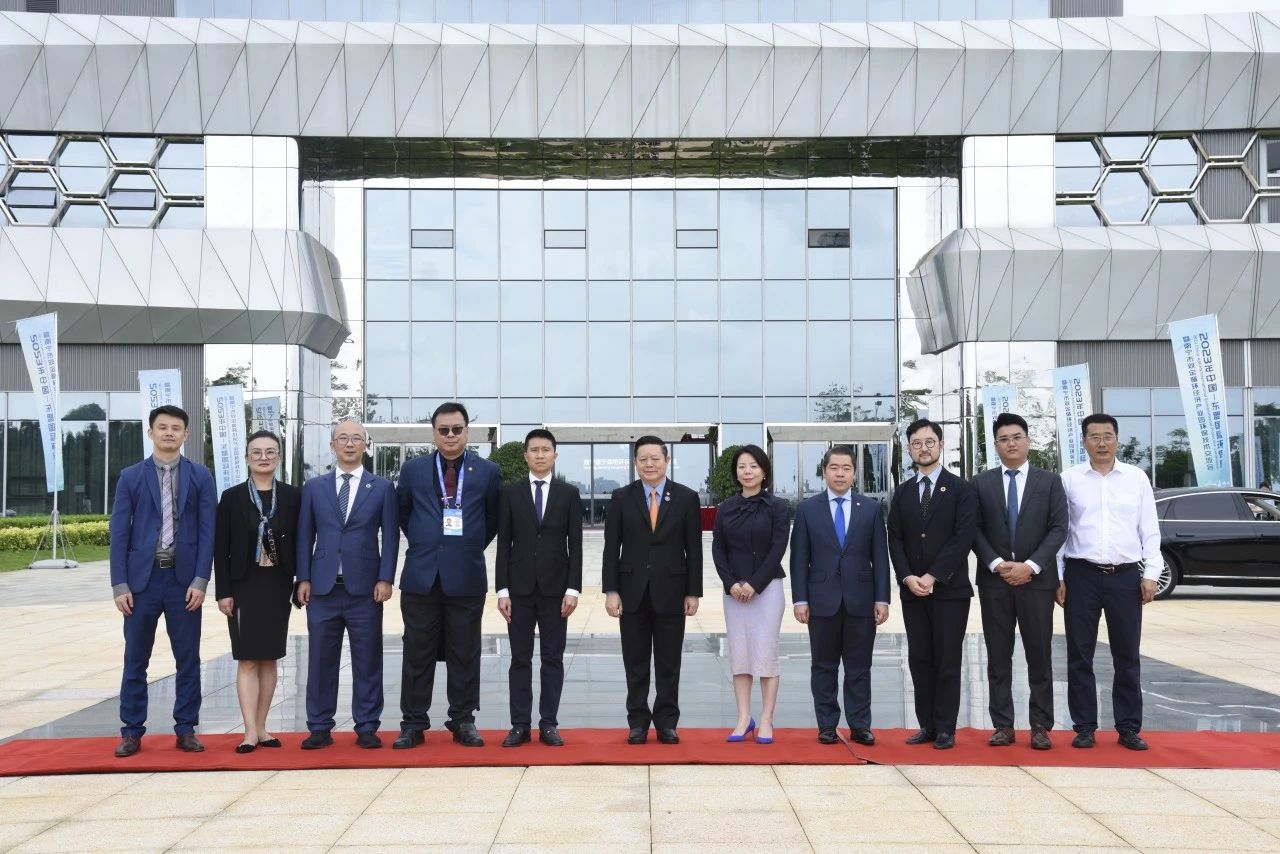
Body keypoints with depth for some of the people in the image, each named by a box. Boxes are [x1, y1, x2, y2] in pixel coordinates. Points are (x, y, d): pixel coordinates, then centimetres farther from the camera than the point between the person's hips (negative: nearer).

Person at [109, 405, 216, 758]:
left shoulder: (200, 476, 4)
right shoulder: (131, 476, 4)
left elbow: (207, 531, 0)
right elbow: (119, 533, 2)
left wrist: (200, 580, -7)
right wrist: (120, 584, -5)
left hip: (183, 579, 0)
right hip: (142, 577, 0)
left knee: (188, 659, 5)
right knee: (135, 659, 6)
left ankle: (186, 729, 15)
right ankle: (132, 731, 15)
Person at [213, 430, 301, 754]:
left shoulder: (293, 496, 3)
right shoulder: (232, 497, 0)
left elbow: (300, 544, 4)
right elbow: (221, 549, -1)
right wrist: (223, 592, -6)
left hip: (278, 586, 2)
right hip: (244, 586, -1)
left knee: (269, 659, 7)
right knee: (247, 659, -2)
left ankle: (261, 728, 15)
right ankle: (251, 731, -3)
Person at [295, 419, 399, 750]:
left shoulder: (382, 487, 6)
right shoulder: (314, 487, 10)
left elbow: (390, 536, 2)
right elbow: (305, 535, 9)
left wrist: (385, 579, -6)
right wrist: (303, 579, 1)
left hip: (365, 587, -1)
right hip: (322, 587, 1)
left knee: (367, 660, 3)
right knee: (321, 660, 5)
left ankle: (367, 728, 11)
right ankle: (320, 728, 15)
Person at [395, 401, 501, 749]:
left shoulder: (488, 472, 4)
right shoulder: (413, 469, 7)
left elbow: (493, 520, 12)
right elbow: (403, 514, 17)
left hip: (466, 576, 0)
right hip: (421, 576, 1)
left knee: (464, 654, 7)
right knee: (417, 654, 5)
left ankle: (463, 721, 16)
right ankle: (413, 723, 12)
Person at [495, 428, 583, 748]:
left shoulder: (569, 493, 4)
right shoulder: (510, 493, 4)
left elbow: (575, 545, 2)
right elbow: (503, 544, 2)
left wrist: (573, 589, -6)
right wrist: (502, 590, -4)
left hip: (555, 588, 0)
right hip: (520, 588, 0)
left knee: (553, 658, 4)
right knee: (520, 659, 4)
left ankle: (549, 724, 10)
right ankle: (520, 724, 10)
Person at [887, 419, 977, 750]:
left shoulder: (961, 489, -1)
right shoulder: (902, 493, 12)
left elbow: (963, 538, -9)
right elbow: (895, 539, 8)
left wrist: (933, 576, -14)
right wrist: (907, 577, -8)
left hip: (950, 588, -4)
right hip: (912, 590, 4)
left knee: (947, 660, 0)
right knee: (919, 659, 5)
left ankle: (945, 729, 6)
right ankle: (927, 725, 12)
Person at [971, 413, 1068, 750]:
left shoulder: (1050, 481, 6)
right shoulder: (981, 483, 7)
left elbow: (1058, 529, -2)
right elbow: (975, 530, 3)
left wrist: (1031, 565, -12)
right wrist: (997, 564, -11)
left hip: (1037, 580, -1)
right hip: (994, 580, 1)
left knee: (1039, 656, 3)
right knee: (998, 657, 4)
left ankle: (1041, 727, 9)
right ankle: (1003, 725, 10)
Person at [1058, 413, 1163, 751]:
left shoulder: (1137, 477, 5)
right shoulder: (1069, 479, 2)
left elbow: (1150, 530, 6)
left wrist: (1150, 574, -1)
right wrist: (1057, 577, -1)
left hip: (1126, 575, 1)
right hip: (1081, 574, -1)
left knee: (1127, 656, 7)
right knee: (1080, 655, 5)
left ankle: (1129, 727, 17)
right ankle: (1084, 726, 15)